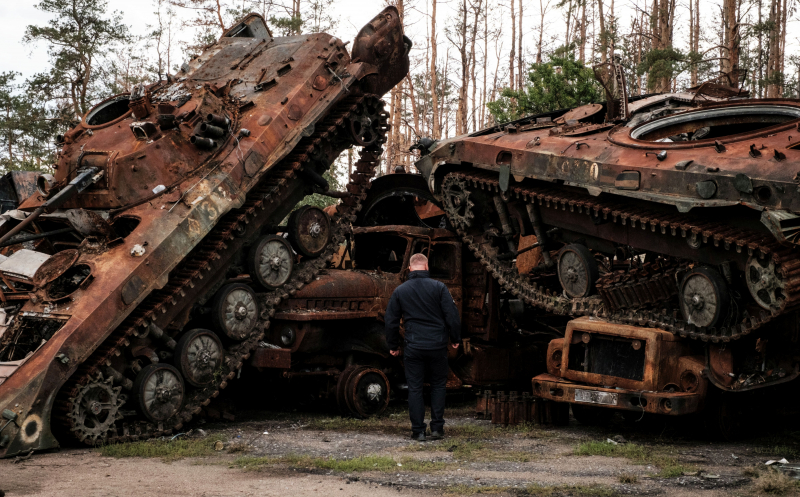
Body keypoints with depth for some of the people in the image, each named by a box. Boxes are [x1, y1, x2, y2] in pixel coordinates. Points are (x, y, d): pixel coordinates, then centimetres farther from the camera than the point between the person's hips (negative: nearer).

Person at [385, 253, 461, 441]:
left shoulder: (400, 291, 3)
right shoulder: (439, 287, -3)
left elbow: (391, 321, 7)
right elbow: (452, 315, -4)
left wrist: (393, 345, 18)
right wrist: (455, 339, 9)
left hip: (414, 347, 0)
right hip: (437, 346, 0)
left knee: (414, 388, 6)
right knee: (438, 385, 14)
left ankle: (418, 430, 6)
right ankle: (437, 427, 10)